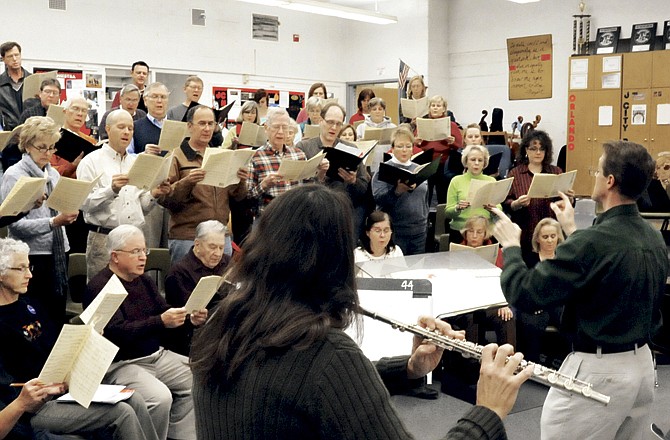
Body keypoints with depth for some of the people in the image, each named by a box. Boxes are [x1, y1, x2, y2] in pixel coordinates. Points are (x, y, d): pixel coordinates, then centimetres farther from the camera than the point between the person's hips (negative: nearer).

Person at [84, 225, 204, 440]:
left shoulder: (145, 281, 11)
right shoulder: (99, 287, -13)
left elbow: (165, 312, 11)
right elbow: (118, 332, -24)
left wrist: (190, 319, -11)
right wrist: (161, 322, -35)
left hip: (157, 355, 8)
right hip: (120, 364, -8)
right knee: (160, 397, -29)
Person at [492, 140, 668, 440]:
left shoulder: (592, 242, -25)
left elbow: (524, 294, -22)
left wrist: (511, 246, -6)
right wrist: (573, 232, 21)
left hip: (597, 370, -8)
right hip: (642, 362, 8)